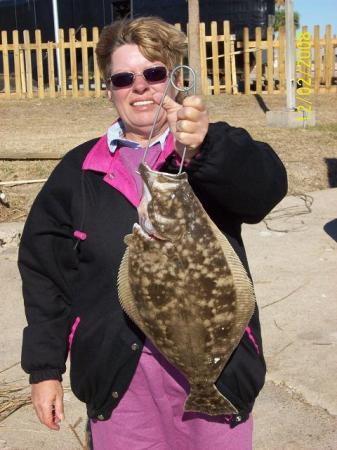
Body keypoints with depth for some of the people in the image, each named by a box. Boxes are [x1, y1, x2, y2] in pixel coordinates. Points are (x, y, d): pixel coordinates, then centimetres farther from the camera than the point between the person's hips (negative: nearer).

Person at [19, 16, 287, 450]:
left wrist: (203, 148, -43)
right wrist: (44, 367, 4)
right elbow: (44, 268, 6)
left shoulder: (217, 153, -2)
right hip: (118, 373, 1)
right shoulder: (79, 171, 3)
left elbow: (265, 186, -24)